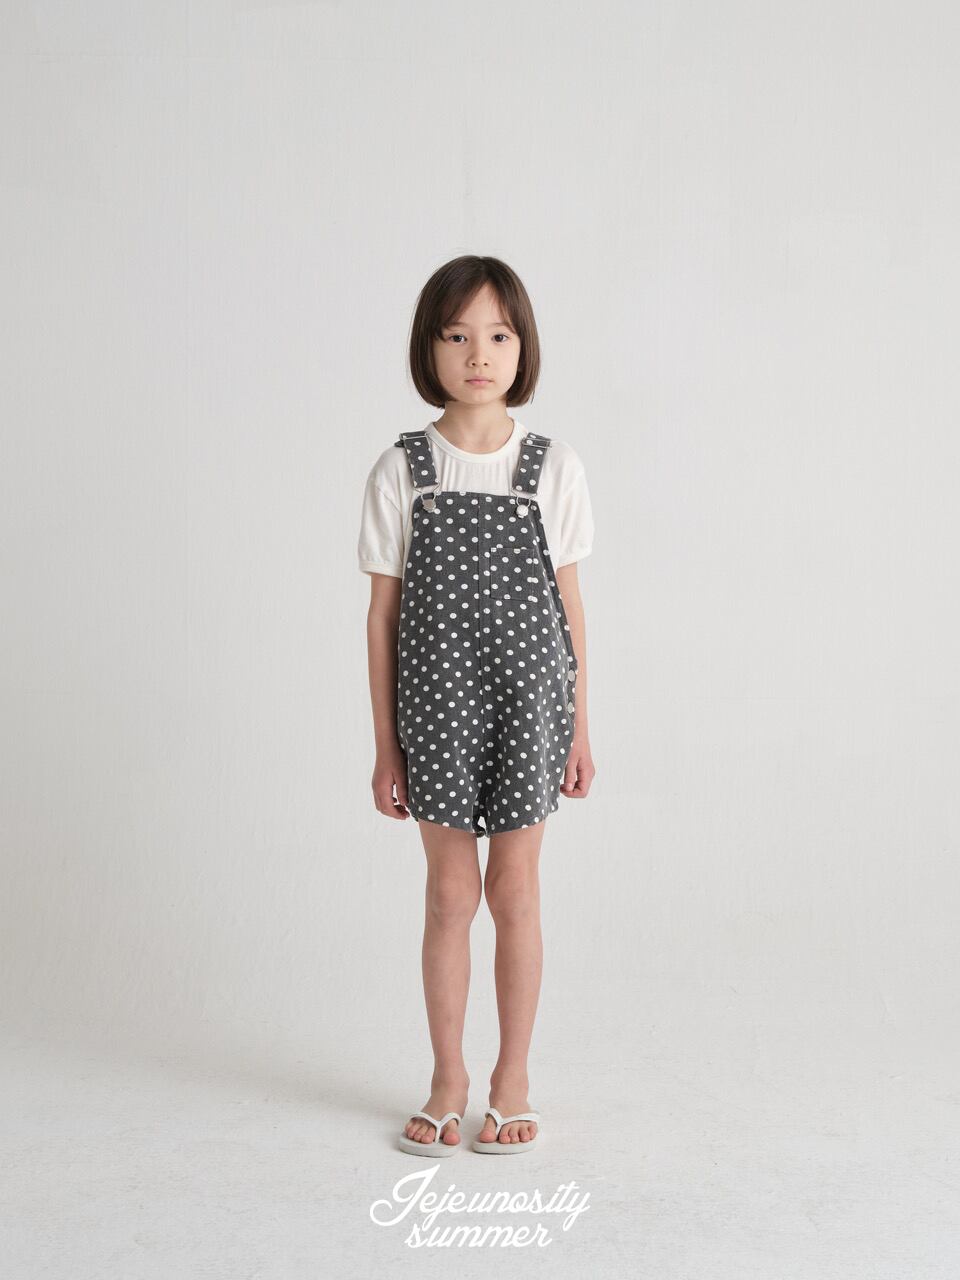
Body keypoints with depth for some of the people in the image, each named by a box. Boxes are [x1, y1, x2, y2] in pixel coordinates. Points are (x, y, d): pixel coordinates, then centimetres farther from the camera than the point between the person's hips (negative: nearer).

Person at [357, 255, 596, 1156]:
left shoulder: (554, 467, 0)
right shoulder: (400, 471, -2)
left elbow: (569, 602, 4)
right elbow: (383, 612, 0)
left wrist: (579, 728, 4)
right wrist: (385, 744, 0)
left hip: (527, 701, 0)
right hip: (439, 706, 0)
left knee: (515, 890, 8)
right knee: (451, 894, 7)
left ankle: (512, 1081, 23)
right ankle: (448, 1081, 23)